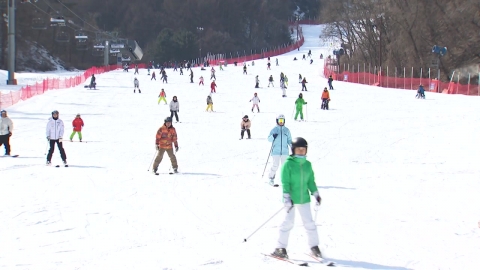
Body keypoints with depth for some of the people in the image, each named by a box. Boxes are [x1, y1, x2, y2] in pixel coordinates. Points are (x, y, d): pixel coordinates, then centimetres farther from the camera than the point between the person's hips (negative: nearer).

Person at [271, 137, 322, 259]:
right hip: (291, 199, -4)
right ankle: (280, 248, 1)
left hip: (304, 199, 4)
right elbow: (285, 182, -11)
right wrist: (287, 197, -17)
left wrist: (315, 193, 11)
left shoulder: (307, 164, 7)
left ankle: (314, 246, 18)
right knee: (288, 222, -6)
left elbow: (311, 181, 16)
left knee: (309, 222, 7)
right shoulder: (288, 164, -8)